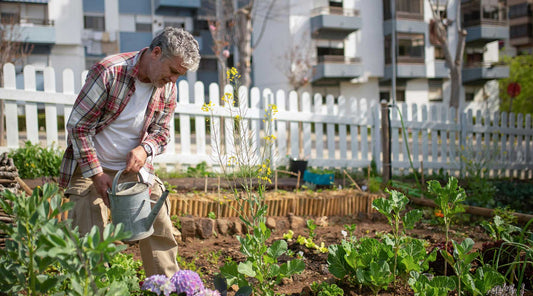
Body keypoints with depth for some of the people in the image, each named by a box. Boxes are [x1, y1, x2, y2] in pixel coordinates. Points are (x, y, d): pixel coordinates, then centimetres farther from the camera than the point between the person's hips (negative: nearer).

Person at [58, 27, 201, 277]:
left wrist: (145, 149, -18)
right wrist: (96, 173, -20)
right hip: (90, 166, -5)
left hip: (134, 167, 5)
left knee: (159, 229, 5)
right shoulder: (109, 72, -23)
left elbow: (161, 131, 6)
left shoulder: (168, 87, -5)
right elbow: (78, 125, -18)